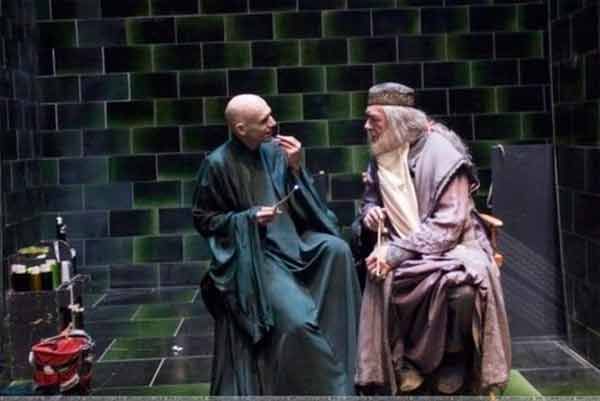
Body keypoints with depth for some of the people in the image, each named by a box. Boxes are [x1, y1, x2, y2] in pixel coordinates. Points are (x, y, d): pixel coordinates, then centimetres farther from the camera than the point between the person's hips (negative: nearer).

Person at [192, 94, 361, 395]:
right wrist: (249, 218, -15)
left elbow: (300, 204, 7)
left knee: (337, 250, -23)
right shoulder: (218, 164, -10)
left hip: (290, 238, 5)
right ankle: (324, 385, 1)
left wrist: (294, 168, -10)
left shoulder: (273, 150, 3)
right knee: (295, 320, -22)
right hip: (253, 254, -5)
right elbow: (203, 219, -3)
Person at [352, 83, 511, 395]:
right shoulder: (380, 158, 5)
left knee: (464, 284, -37)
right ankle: (401, 362, -11)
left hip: (451, 243, -4)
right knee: (381, 280, -29)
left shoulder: (439, 151, -15)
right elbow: (371, 199, 20)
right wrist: (369, 213, -7)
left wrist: (397, 253, -26)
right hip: (400, 246, 5)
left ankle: (454, 359, -9)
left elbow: (449, 221, -20)